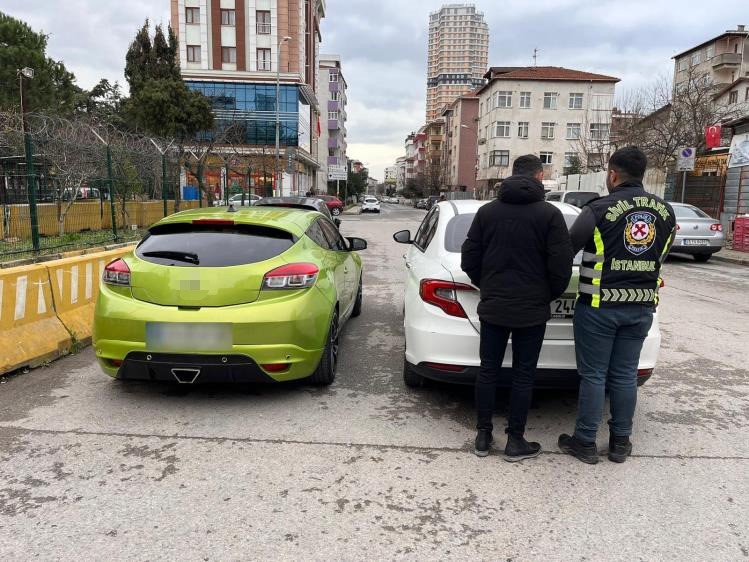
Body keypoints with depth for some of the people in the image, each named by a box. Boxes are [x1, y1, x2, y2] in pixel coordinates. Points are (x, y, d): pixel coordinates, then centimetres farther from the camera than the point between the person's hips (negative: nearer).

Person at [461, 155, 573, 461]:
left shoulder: (487, 211, 2)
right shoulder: (550, 214, -8)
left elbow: (469, 260, 2)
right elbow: (561, 265, -10)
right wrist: (550, 295, 8)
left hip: (492, 307, 3)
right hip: (532, 310, -2)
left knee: (488, 370, 11)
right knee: (523, 374, 8)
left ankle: (483, 436, 20)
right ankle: (515, 441, 17)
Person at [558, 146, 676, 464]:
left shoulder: (600, 209, -14)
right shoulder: (665, 212, 5)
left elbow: (566, 250, -8)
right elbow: (660, 257, 13)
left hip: (600, 307, -5)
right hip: (641, 307, 5)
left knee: (593, 375, 5)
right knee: (625, 376, 14)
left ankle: (585, 442, 15)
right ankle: (621, 441, 24)